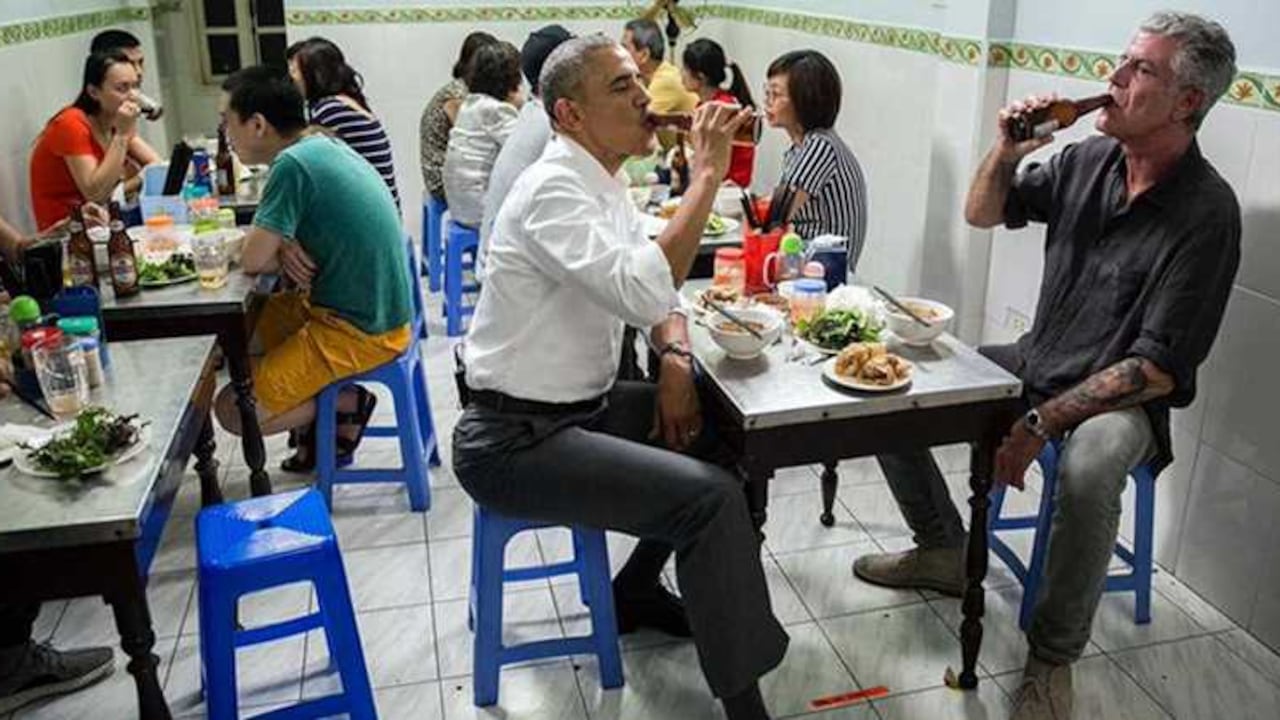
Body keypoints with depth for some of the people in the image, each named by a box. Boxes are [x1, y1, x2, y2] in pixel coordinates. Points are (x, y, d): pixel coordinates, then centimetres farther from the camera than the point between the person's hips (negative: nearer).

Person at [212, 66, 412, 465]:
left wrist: (282, 250, 3)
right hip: (380, 312, 9)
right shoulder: (325, 145, 6)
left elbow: (253, 260, -18)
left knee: (234, 411, -6)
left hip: (359, 333, -9)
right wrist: (285, 246, -6)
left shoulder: (293, 165, -21)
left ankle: (347, 403, 6)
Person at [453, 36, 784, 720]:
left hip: (583, 406, 10)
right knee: (713, 496, -19)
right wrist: (706, 175, -29)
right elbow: (642, 292, -36)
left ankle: (636, 589, 28)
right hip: (515, 439, -10)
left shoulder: (605, 182, 8)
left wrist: (674, 357, -4)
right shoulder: (553, 190, -22)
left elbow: (653, 281, 16)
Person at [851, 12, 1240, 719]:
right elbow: (982, 213, 11)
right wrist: (1006, 151, -10)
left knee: (1089, 468, -39)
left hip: (1122, 397, -6)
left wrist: (1043, 422, -26)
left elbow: (1159, 368, -21)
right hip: (1036, 362, 7)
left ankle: (1052, 656, -13)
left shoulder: (1205, 212, -18)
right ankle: (943, 550, 15)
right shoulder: (1088, 159, -1)